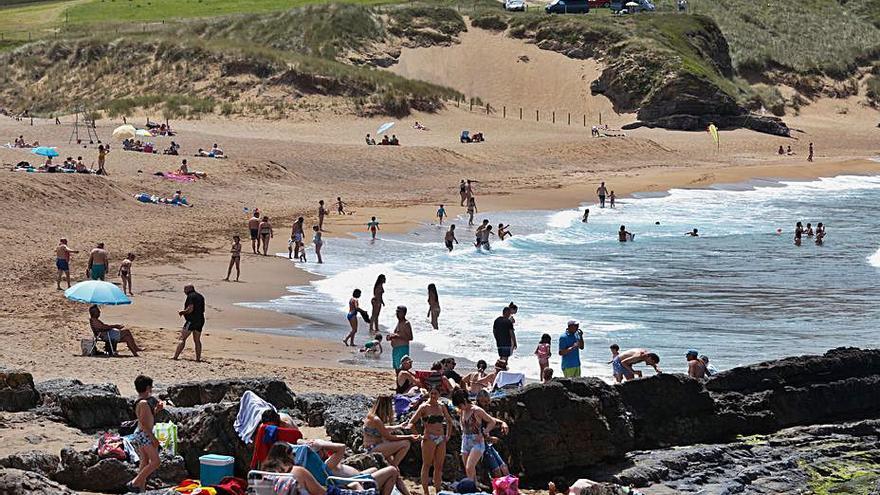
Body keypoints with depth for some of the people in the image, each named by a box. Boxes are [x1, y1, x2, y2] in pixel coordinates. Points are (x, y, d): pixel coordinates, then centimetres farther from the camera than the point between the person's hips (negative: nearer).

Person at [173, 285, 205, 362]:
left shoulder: (191, 296, -9)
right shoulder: (200, 297, 17)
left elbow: (190, 309, -19)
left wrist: (182, 312, -1)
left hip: (191, 320, -8)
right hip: (200, 320, 8)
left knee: (182, 339, -7)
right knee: (197, 340, 13)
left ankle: (175, 356, -12)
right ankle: (198, 358, 10)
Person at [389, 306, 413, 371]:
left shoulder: (406, 324, -11)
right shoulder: (398, 322, 16)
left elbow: (410, 338, -18)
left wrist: (397, 336, -23)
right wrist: (391, 337, 8)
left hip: (402, 348, -10)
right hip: (395, 348, 10)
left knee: (401, 368, -14)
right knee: (396, 367, 12)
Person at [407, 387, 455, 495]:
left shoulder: (442, 407, 10)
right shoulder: (424, 407, -5)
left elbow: (449, 421, 24)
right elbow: (411, 423, -7)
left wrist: (448, 435, 14)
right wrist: (418, 435, -13)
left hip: (441, 439, 5)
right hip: (429, 438, -5)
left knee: (439, 466, 6)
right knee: (427, 465, -3)